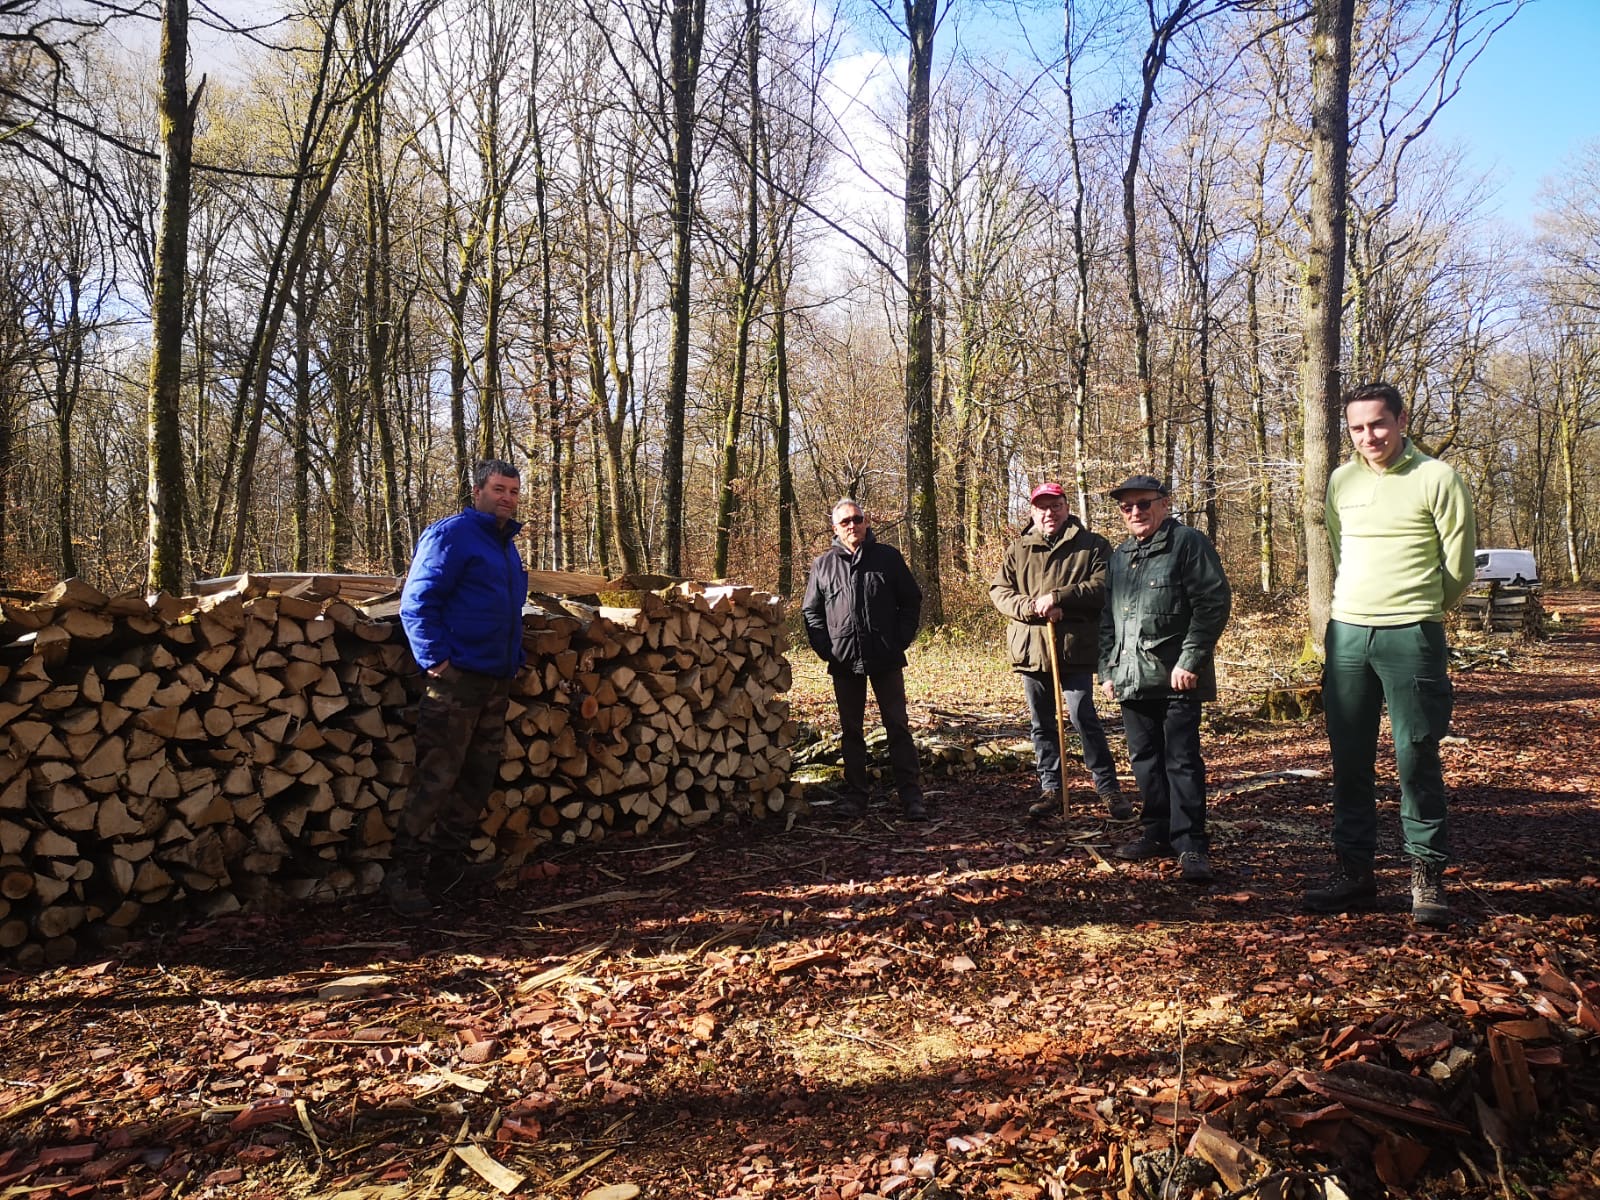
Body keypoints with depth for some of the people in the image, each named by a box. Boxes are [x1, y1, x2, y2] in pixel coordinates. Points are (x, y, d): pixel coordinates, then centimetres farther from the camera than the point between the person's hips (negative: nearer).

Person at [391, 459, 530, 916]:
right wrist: (436, 659, -18)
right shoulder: (450, 534, -8)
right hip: (457, 677, -9)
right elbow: (417, 602, -14)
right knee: (437, 776, -8)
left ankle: (451, 862, 24)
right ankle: (405, 874, 1)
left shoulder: (508, 546, 19)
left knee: (479, 775, 13)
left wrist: (515, 658, 17)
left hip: (496, 681, 9)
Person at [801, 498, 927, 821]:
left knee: (898, 726, 0)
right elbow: (811, 611, 10)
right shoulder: (823, 564, 7)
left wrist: (901, 641, -3)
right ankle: (855, 794, 18)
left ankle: (911, 795, 4)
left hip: (886, 660, -1)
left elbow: (911, 601, 7)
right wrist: (825, 648, -2)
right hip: (844, 661, 2)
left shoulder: (888, 557, 4)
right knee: (851, 731, 9)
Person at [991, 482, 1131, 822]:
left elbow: (1104, 586, -11)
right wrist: (1034, 607, -13)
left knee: (1083, 717, -8)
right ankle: (1050, 788, 21)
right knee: (1042, 724, 11)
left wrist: (1057, 596, -19)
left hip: (1075, 649, -4)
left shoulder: (1092, 545, 2)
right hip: (1031, 649, 4)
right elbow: (998, 591, 4)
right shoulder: (1017, 550, 12)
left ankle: (1108, 787, 5)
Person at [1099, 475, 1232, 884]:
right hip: (1132, 678, 7)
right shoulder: (1119, 556, 17)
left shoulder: (1189, 543, -4)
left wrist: (1190, 661, -17)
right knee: (1144, 758, 13)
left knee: (1181, 760, -5)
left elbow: (1214, 603, -12)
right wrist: (1107, 669, 15)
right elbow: (1107, 617, 22)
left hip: (1176, 679, -7)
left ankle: (1191, 845, 2)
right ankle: (1157, 833, 25)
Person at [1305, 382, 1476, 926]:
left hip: (1411, 636, -5)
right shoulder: (1341, 481, 10)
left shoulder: (1436, 479, -5)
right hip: (1346, 633, 5)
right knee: (1349, 759, 8)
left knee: (1416, 758, -1)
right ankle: (1354, 871, 18)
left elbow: (1459, 564, 1)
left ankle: (1428, 875, 12)